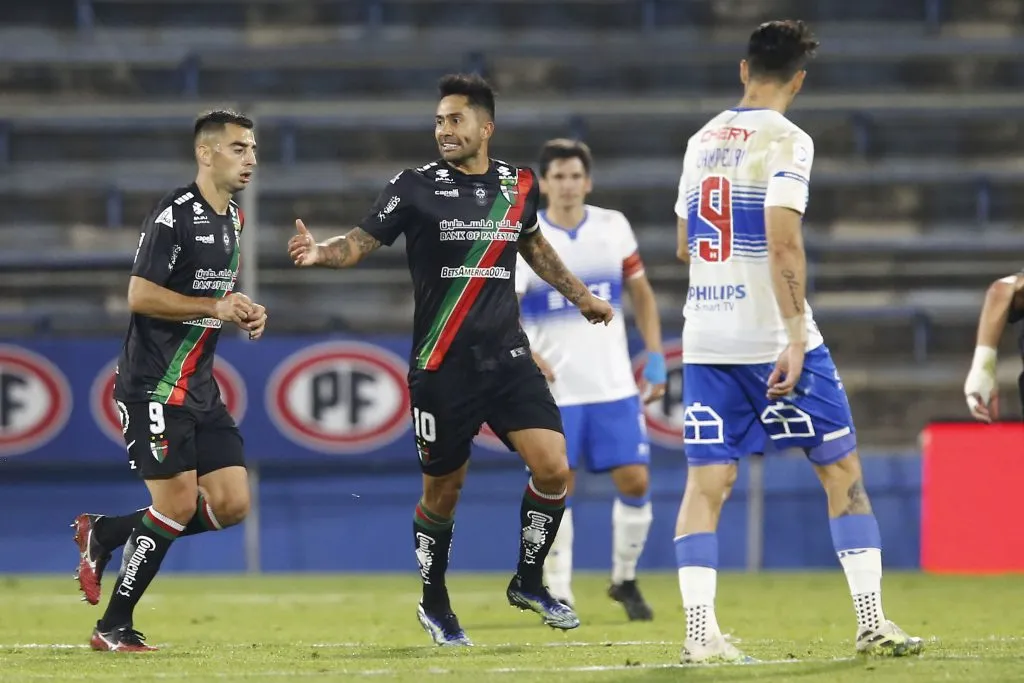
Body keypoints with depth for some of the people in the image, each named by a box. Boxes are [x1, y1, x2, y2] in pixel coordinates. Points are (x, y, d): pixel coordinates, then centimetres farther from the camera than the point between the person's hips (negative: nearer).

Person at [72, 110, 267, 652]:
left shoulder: (233, 219, 14)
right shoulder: (174, 215, -14)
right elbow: (140, 296, -19)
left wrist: (245, 314, 7)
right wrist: (214, 306, -21)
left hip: (200, 387, 9)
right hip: (155, 385, -9)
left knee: (232, 504, 1)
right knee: (177, 506, -10)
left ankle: (104, 534, 17)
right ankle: (113, 628, 3)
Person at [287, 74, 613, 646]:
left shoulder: (518, 185, 6)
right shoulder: (417, 187, -6)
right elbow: (361, 243, -8)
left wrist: (579, 295, 35)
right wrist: (321, 252, -29)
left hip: (508, 358, 3)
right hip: (442, 368, -3)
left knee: (553, 469, -11)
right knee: (444, 492, 6)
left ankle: (529, 582, 11)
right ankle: (435, 605, 28)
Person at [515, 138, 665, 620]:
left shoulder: (613, 227, 4)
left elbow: (641, 292, 14)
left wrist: (655, 356, 6)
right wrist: (524, 353, -29)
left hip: (614, 384, 3)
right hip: (555, 390, -3)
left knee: (635, 480, -3)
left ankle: (624, 580, 16)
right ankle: (558, 595, 5)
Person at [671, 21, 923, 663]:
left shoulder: (702, 141, 11)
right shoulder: (786, 141, -9)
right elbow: (783, 244, -19)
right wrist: (795, 337, -19)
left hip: (705, 339, 5)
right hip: (771, 337, -5)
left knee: (707, 480, 3)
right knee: (842, 470, 5)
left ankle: (699, 630, -9)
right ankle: (872, 622, 3)